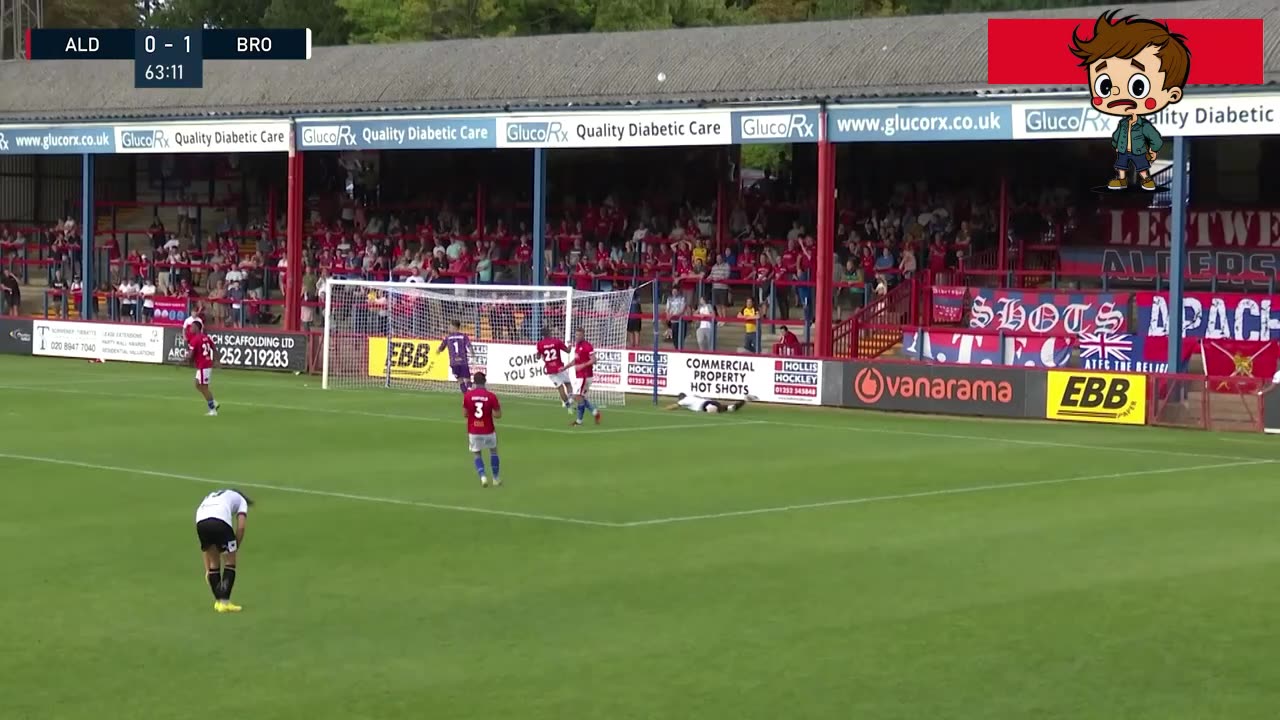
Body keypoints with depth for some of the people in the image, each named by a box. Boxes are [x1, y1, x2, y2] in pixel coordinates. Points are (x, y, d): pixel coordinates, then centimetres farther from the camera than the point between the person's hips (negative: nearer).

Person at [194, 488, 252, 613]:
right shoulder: (241, 500, 31)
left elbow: (205, 547, 39)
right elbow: (241, 527, 11)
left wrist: (207, 569, 39)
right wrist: (235, 550, 18)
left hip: (200, 522, 4)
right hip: (220, 521, -4)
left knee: (214, 562, 22)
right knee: (230, 561, 12)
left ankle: (218, 601, 27)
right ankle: (224, 602, 7)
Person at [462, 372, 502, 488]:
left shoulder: (467, 395, -8)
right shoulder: (491, 396, -12)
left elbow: (465, 414, -3)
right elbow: (498, 415, -10)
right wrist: (499, 407, 11)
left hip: (473, 431, 0)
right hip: (488, 431, 0)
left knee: (477, 455, 16)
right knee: (493, 451, 24)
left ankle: (482, 476, -8)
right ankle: (496, 478, 25)